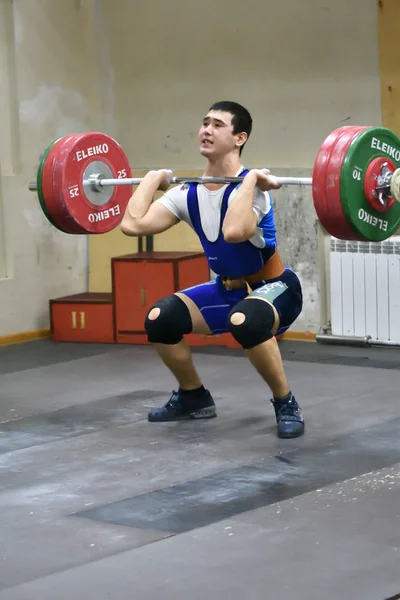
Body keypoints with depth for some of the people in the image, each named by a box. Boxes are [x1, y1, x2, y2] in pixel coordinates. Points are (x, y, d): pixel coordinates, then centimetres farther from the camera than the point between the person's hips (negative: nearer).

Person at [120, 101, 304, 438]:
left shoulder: (251, 188, -26)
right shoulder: (189, 193, -5)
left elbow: (234, 232, -49)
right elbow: (132, 224, -14)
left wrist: (250, 179, -40)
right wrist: (153, 178, -4)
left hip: (274, 288, -7)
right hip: (228, 288, 7)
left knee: (244, 321, -41)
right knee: (159, 319, -10)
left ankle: (286, 404, -20)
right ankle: (194, 398, 13)